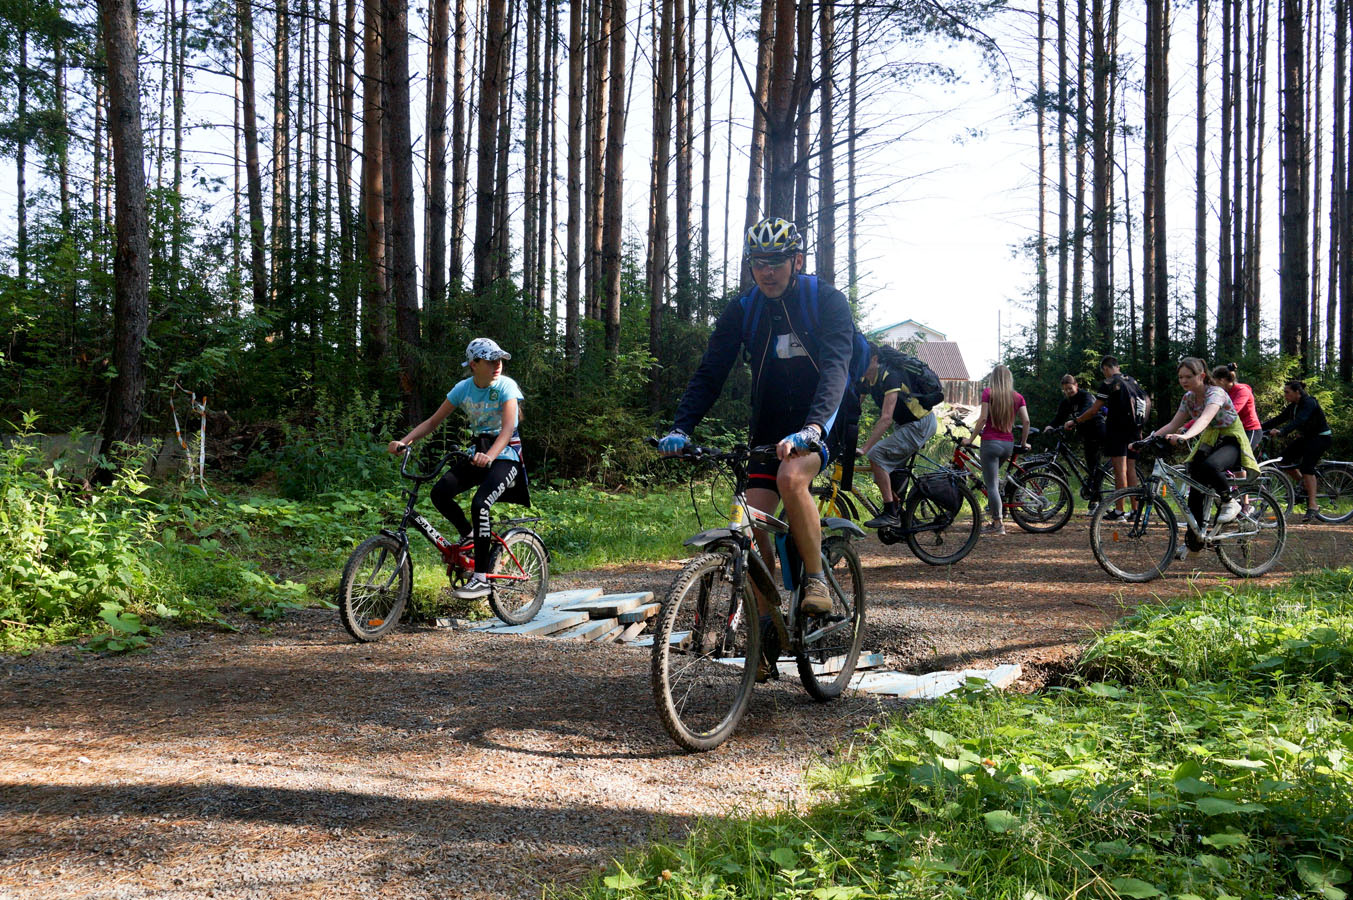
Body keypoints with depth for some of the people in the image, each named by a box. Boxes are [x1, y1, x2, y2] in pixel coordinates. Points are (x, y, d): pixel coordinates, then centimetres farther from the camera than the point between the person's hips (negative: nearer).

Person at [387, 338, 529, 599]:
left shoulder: (506, 386, -13)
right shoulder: (463, 389, 0)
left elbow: (508, 428, -26)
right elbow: (433, 421, 2)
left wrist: (490, 456, -44)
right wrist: (404, 441, -14)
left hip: (506, 456, -5)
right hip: (480, 454, 5)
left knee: (479, 504, -29)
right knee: (439, 493, -19)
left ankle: (481, 579, -21)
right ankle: (470, 537, 8)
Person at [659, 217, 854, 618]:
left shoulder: (827, 301, -14)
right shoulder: (741, 311, -3)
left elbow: (835, 368, -28)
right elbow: (709, 373, -8)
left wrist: (811, 428, -45)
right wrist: (681, 428, -25)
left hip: (823, 419, -4)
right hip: (770, 425, 4)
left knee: (790, 477, -34)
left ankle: (816, 578, -15)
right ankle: (765, 622, 10)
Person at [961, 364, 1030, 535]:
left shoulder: (988, 393, -4)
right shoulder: (1017, 396, 7)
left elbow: (983, 418, -10)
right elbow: (1026, 421, 1)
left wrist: (971, 438, -3)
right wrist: (1024, 443, 13)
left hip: (991, 442, -5)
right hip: (1009, 444, 5)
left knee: (991, 485, -2)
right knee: (993, 478, 22)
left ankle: (998, 524, -4)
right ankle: (995, 519, 20)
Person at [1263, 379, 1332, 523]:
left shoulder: (1309, 403, -21)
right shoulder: (1292, 407, 4)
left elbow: (1299, 420, -37)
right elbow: (1278, 419, 1)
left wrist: (1281, 432, -51)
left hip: (1321, 437, -8)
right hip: (1306, 438, 8)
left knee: (1307, 467, -22)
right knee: (1284, 459, -8)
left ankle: (1312, 505, -22)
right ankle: (1304, 483, 13)